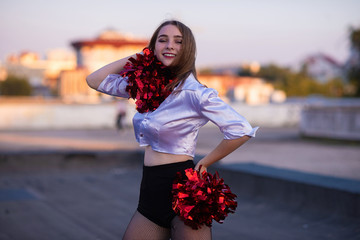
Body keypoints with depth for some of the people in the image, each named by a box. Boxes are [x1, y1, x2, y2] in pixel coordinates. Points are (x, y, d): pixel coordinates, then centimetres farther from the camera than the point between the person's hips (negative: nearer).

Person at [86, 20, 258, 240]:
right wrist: (139, 57, 7)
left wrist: (204, 163, -7)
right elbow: (95, 80, 14)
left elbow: (242, 130, -19)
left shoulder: (193, 91, -12)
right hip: (150, 192, 7)